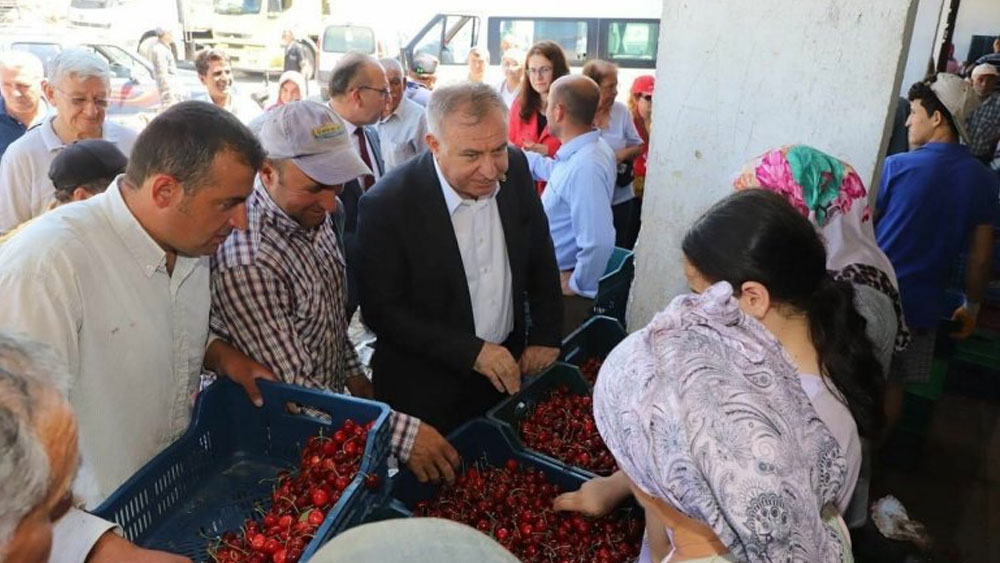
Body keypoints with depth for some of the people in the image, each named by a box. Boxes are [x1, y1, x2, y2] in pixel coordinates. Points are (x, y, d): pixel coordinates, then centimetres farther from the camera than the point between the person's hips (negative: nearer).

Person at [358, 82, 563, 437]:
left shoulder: (514, 169, -9)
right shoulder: (386, 205, -24)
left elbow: (540, 256, 4)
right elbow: (381, 310, -18)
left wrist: (545, 336, 0)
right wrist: (471, 351, -23)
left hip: (508, 370, 5)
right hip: (427, 391, -4)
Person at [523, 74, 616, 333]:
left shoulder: (585, 166, -31)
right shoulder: (583, 151, 1)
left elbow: (599, 242, -36)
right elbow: (553, 170, 25)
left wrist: (579, 287, -21)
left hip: (561, 287, -9)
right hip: (553, 276, 9)